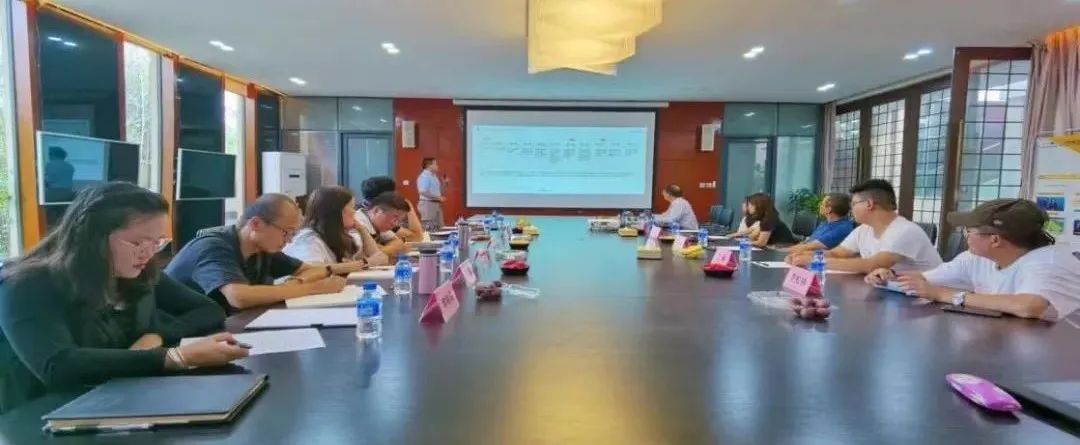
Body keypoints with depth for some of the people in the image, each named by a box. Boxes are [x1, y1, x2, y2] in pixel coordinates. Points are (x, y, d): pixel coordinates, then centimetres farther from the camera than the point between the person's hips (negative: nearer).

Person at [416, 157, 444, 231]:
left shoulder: (434, 176, 15)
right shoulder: (424, 176, -14)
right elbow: (424, 191, -24)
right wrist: (438, 197, -18)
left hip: (436, 204, 10)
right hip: (427, 204, -10)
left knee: (438, 228, 12)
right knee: (428, 229, -7)